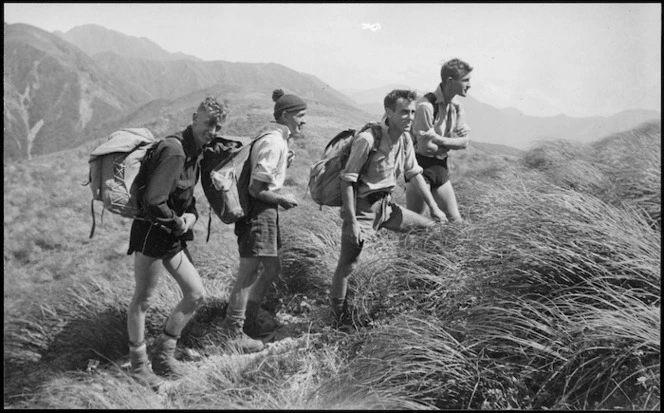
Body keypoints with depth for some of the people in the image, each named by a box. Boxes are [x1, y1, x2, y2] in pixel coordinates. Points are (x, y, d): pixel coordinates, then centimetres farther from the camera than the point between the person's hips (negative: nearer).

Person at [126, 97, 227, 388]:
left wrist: (191, 216, -3)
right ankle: (138, 365, 23)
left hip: (174, 237, 9)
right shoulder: (174, 149, -21)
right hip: (151, 233, -9)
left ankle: (163, 353, 26)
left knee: (196, 295, 9)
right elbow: (153, 201, -26)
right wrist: (178, 222, -12)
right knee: (143, 300, 6)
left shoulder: (194, 152, 9)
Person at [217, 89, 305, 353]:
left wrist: (284, 164, 2)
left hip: (266, 211, 11)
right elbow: (256, 189, -21)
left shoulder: (275, 136, 11)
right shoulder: (273, 142, -20)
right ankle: (232, 332, 9)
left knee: (271, 268, 18)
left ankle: (250, 320, 32)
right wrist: (283, 199, -8)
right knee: (248, 274, -3)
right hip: (258, 211, -11)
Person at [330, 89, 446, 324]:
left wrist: (434, 207, 13)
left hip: (386, 205, 8)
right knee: (347, 264, -2)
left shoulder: (405, 139, 2)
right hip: (362, 207, -8)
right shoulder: (367, 140, -23)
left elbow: (414, 174, 14)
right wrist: (352, 222, -23)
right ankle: (339, 318, 13)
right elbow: (347, 181, -21)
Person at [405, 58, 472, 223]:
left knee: (455, 219, 11)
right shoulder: (426, 105, -20)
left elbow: (464, 142, -1)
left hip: (441, 166, 7)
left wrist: (439, 139, -15)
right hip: (421, 165, -7)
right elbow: (425, 147, -21)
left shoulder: (457, 106, 4)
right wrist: (451, 144, -5)